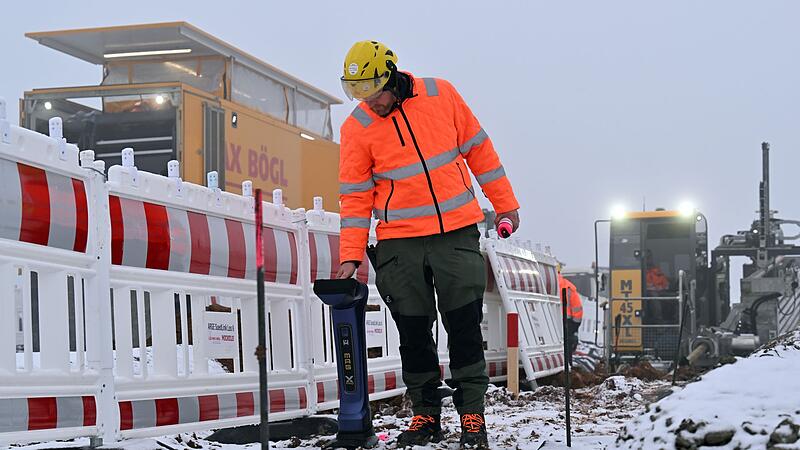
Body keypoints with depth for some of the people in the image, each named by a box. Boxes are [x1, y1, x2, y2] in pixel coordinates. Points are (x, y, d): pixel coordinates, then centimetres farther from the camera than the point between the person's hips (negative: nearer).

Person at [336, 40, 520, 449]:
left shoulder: (441, 95, -3)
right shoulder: (357, 128, -4)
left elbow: (478, 148, 6)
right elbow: (356, 196, -1)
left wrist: (505, 204, 9)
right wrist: (350, 255, -8)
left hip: (457, 233, 0)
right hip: (400, 244, 1)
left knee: (465, 326, -1)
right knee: (413, 332, 4)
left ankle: (472, 414, 7)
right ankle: (425, 415, 15)